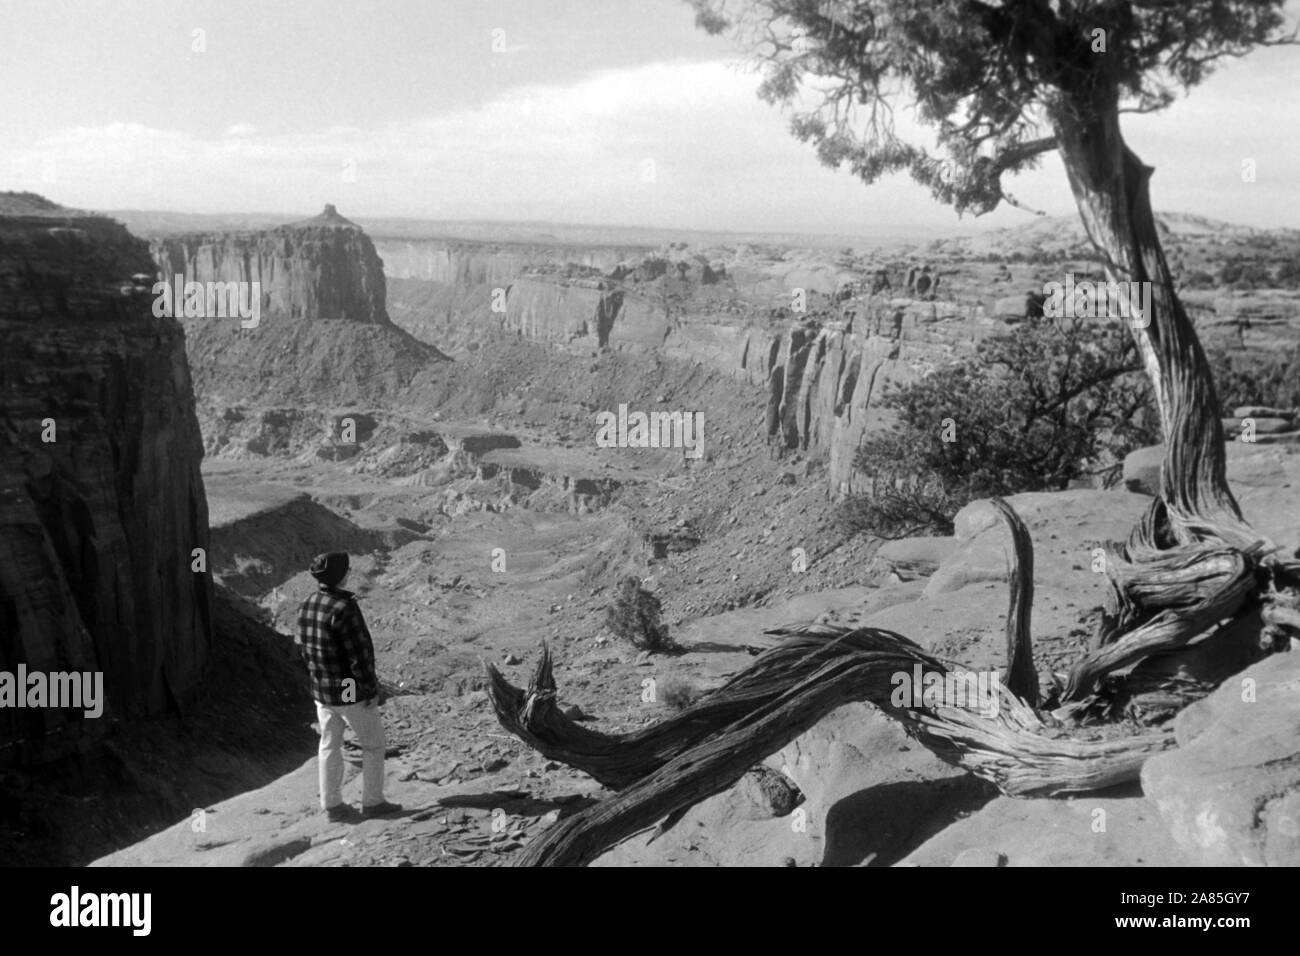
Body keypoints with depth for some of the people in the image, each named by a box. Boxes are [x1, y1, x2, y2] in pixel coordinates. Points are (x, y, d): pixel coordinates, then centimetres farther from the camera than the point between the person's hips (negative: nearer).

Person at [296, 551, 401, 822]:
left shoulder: (306, 608, 1)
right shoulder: (343, 608, -24)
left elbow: (303, 648, 10)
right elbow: (359, 653, -22)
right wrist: (370, 688, -13)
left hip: (321, 693, 7)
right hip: (352, 693, -7)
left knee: (329, 747, 16)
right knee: (373, 745, 10)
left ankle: (332, 806, 22)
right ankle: (372, 802, 16)